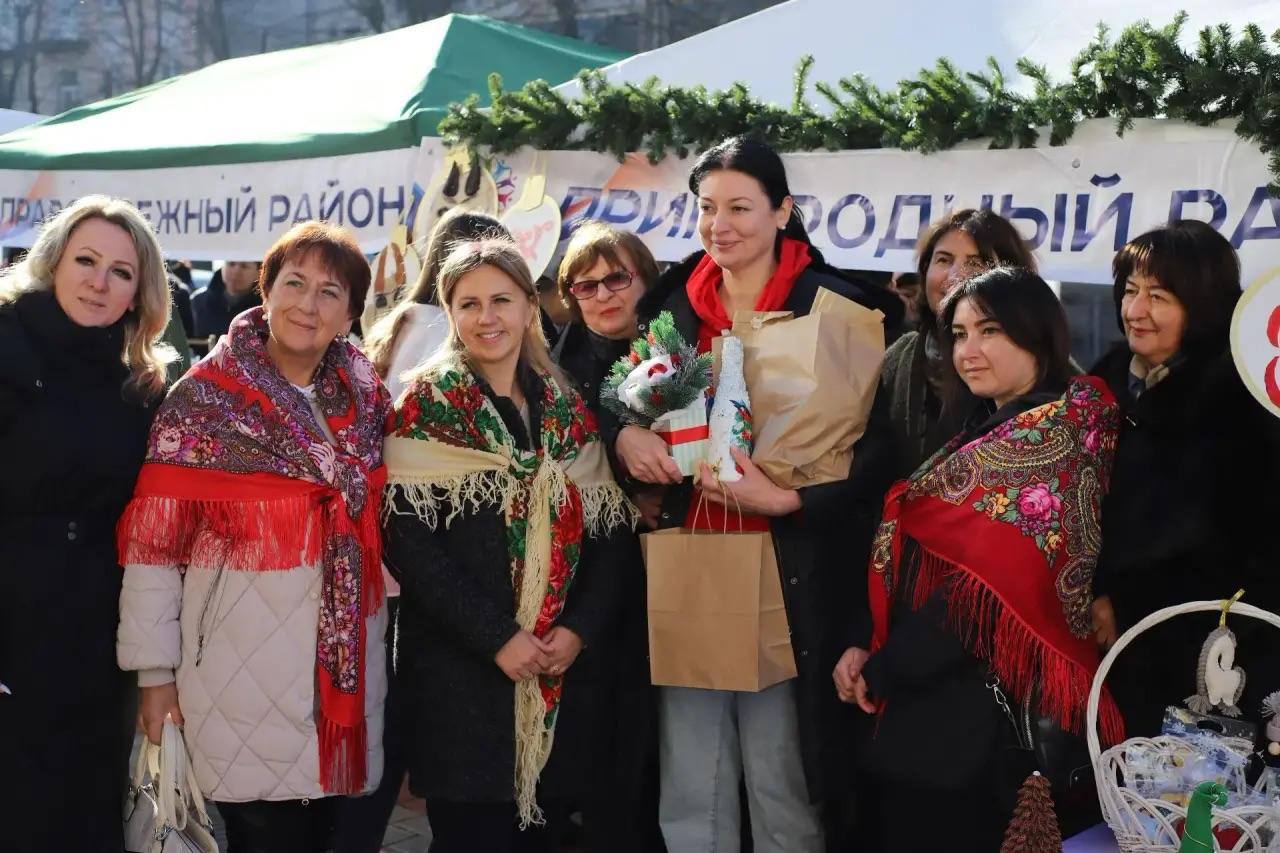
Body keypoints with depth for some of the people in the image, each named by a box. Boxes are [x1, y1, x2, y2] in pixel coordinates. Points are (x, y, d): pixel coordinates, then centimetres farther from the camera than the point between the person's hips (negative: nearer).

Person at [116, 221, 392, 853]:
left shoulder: (364, 398, 6)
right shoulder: (205, 398, -7)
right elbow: (154, 541, -8)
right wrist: (154, 671, -9)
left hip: (345, 663, 4)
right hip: (243, 674, -4)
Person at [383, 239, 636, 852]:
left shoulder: (567, 409, 9)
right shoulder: (427, 406, -4)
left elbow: (609, 528, 7)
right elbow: (407, 540, -12)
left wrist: (579, 627, -8)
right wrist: (497, 636, -16)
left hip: (557, 670, 4)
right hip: (458, 668, -4)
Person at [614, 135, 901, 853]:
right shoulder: (672, 305, 10)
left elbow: (877, 448, -8)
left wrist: (784, 500, -20)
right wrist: (625, 436, -4)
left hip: (786, 576, -4)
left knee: (784, 788, 2)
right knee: (690, 792, 10)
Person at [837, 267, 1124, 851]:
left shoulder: (1050, 435, -14)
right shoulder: (993, 427, 14)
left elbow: (988, 589, -21)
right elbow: (923, 565, 11)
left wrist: (882, 670, -13)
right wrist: (873, 648, -3)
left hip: (982, 711, -9)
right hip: (943, 697, 9)